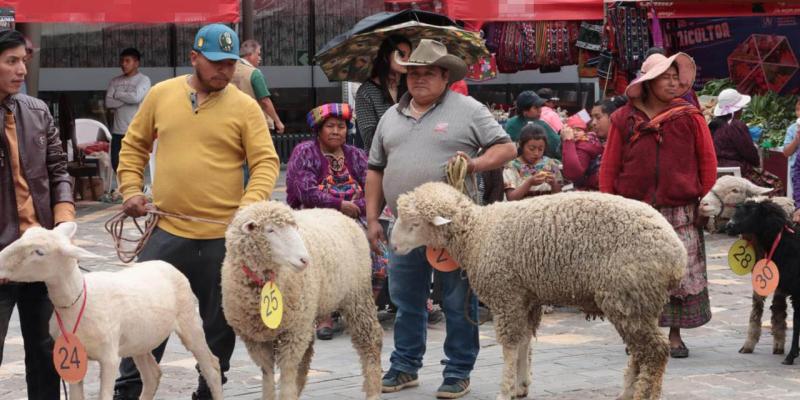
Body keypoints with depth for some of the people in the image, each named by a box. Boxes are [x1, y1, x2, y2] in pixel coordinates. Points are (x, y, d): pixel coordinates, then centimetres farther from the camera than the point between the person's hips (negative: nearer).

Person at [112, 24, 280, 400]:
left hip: (223, 236, -1)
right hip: (166, 230, 1)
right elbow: (134, 145, 15)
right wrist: (131, 189, 4)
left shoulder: (244, 106, -2)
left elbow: (266, 162, -6)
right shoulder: (161, 94, 5)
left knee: (219, 322, 10)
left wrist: (251, 204, -22)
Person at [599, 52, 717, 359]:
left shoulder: (690, 117, 3)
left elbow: (708, 162, 7)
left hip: (680, 212, 0)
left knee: (681, 273, 1)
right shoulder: (625, 119, 3)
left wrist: (706, 201, 4)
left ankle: (675, 335, 13)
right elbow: (609, 166, 7)